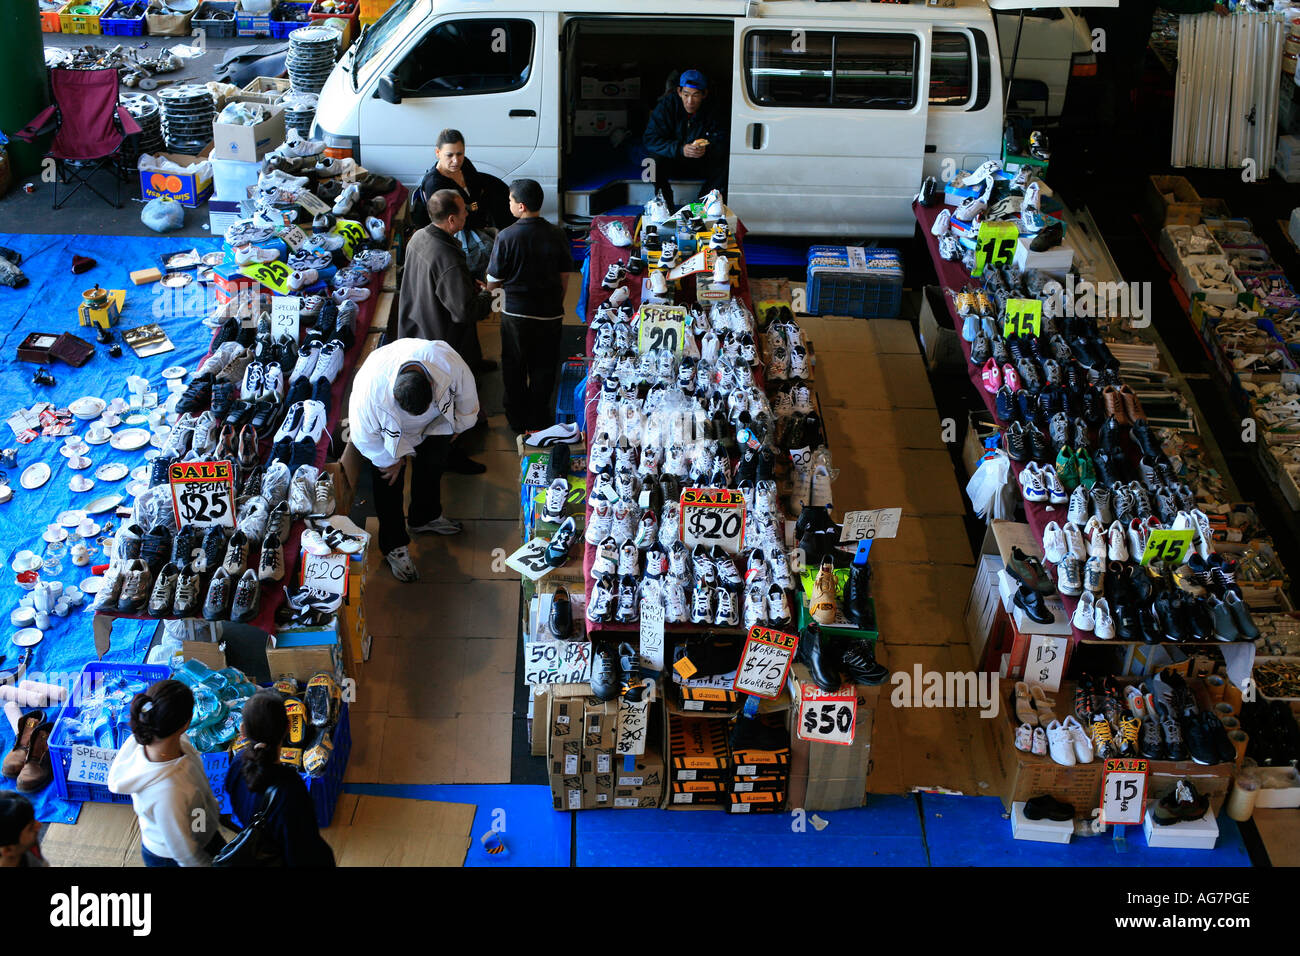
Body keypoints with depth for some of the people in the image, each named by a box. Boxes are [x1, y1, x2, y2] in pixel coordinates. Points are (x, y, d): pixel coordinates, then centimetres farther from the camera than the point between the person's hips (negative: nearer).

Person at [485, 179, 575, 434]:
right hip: (550, 315, 2)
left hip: (515, 315, -2)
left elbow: (493, 283, -10)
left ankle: (517, 420, 27)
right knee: (543, 369, 16)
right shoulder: (557, 235, -8)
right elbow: (564, 278, 2)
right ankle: (538, 420, 26)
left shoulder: (507, 237, -17)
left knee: (514, 368, 16)